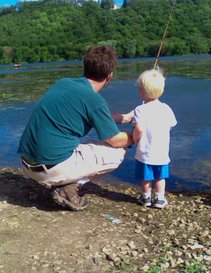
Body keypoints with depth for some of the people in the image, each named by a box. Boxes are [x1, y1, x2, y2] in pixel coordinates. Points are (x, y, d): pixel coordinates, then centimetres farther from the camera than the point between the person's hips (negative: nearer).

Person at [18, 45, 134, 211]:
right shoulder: (94, 99, -14)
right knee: (118, 152, 6)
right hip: (55, 168, -8)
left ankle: (63, 182, 11)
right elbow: (115, 140, -3)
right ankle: (68, 187, -1)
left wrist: (124, 117, 32)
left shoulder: (63, 83, 9)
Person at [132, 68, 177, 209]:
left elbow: (139, 129, -27)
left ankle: (146, 198, 31)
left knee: (146, 178, 15)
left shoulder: (140, 110, -17)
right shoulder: (166, 109, -4)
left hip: (145, 153, -3)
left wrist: (135, 139, -8)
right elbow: (171, 126, 4)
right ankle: (160, 199, 25)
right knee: (160, 177, 18)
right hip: (162, 153, 3)